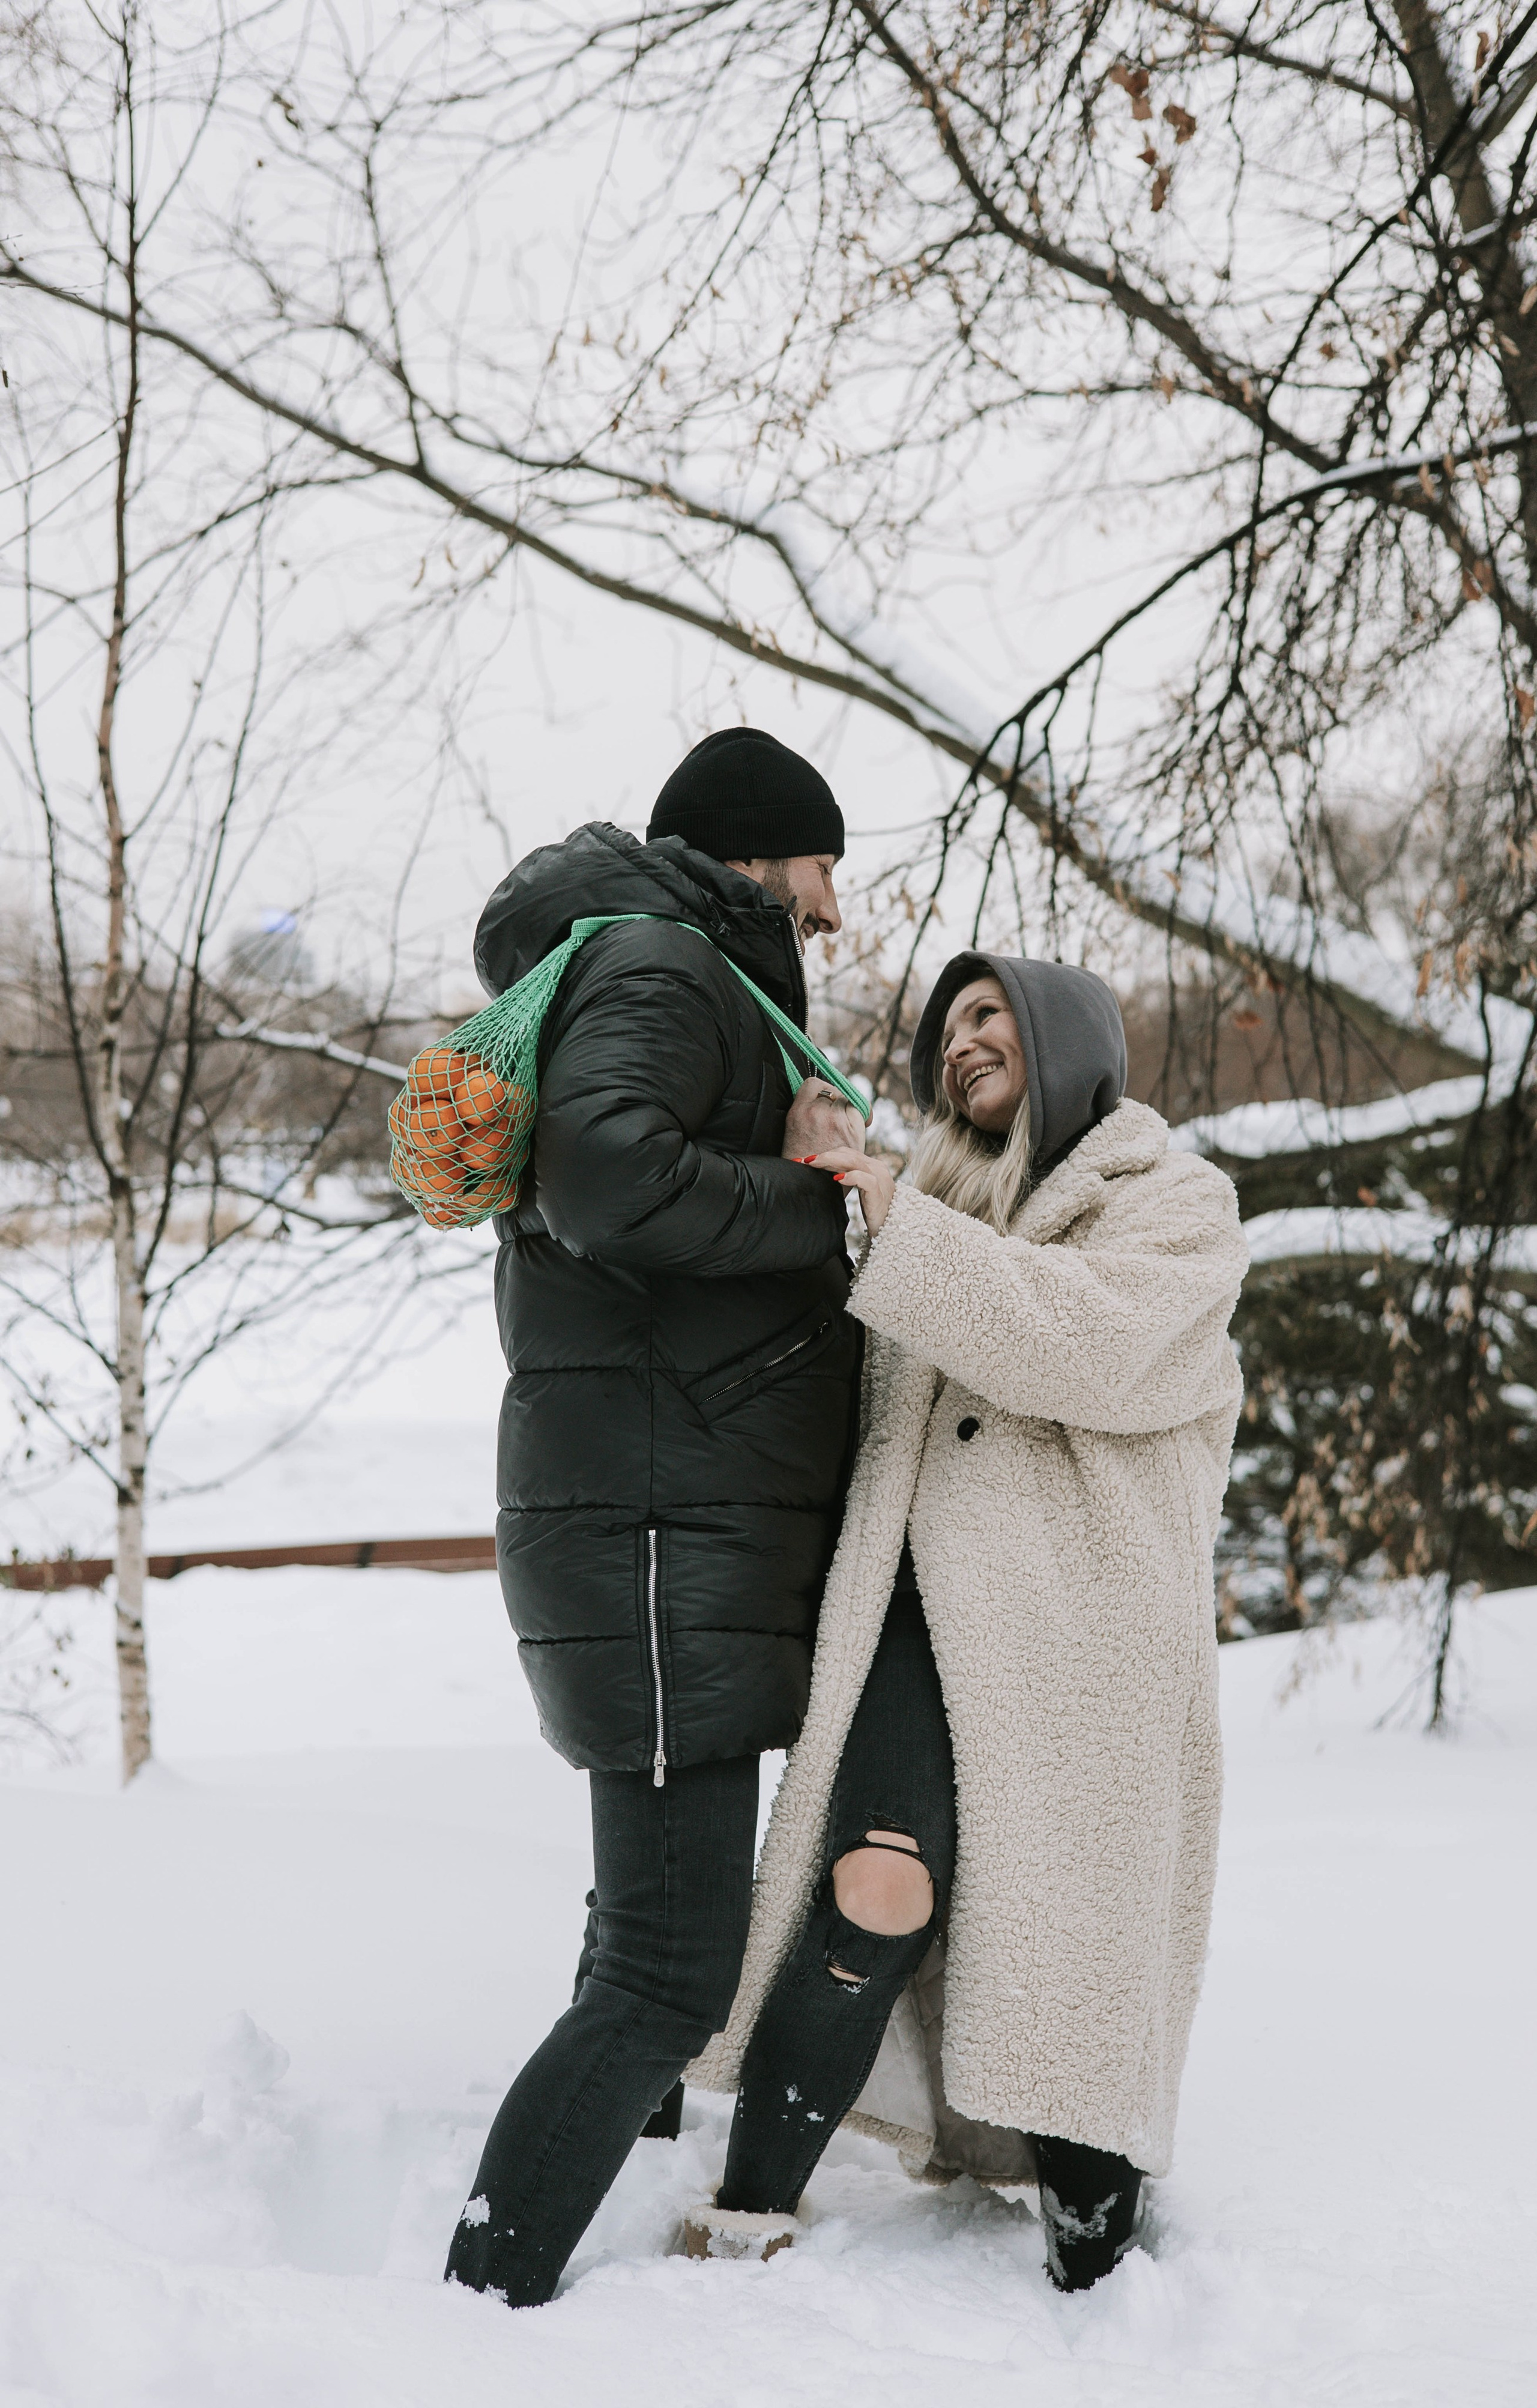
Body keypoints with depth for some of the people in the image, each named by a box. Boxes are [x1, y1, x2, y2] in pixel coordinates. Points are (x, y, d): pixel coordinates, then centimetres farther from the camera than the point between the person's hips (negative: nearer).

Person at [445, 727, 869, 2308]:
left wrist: (798, 1167, 1)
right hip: (664, 1540, -11)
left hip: (699, 1545, 11)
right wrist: (818, 1200, -17)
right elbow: (601, 1169, -28)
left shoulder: (694, 986, 24)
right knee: (669, 1972, -12)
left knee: (658, 1928, 22)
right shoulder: (656, 964, -9)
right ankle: (485, 2307, -9)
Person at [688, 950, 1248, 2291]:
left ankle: (1093, 2286, 8)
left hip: (1081, 1625, -2)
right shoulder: (933, 1215, 25)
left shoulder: (1177, 1203, 10)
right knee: (879, 1888, -18)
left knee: (1075, 1952, -4)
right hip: (925, 1603, 3)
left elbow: (1096, 1341, -11)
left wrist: (905, 1234, -13)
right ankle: (745, 2228, -16)